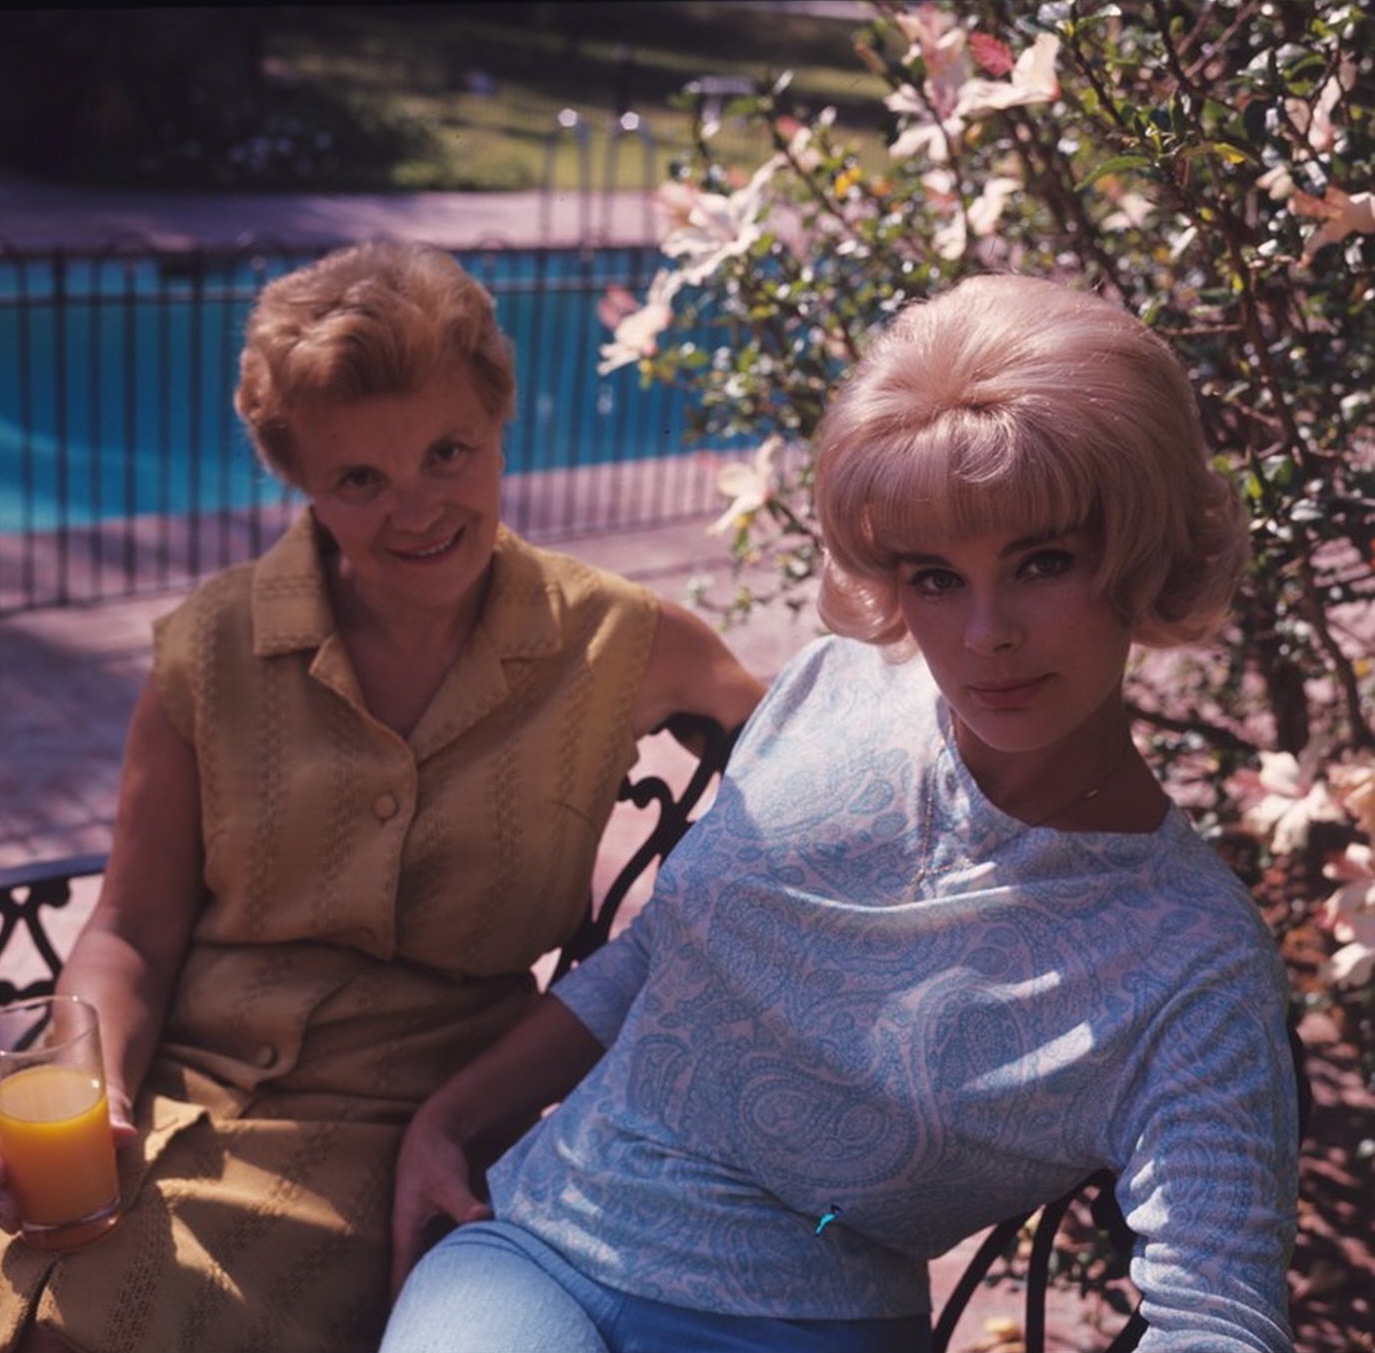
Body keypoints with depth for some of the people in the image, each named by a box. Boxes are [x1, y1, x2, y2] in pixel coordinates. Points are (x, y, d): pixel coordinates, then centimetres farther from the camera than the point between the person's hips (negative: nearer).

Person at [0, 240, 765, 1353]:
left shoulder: (621, 645, -1)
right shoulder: (214, 648, 1)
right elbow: (131, 935, 7)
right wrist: (90, 1094, -14)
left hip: (406, 1149, -1)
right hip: (173, 1109, 2)